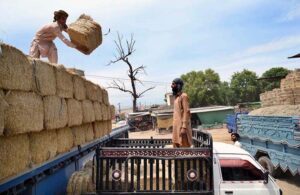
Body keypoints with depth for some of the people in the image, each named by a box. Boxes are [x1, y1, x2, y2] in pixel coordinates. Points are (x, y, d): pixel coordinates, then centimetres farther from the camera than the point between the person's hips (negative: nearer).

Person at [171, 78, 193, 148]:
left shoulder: (183, 96, -11)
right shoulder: (176, 97, 16)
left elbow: (186, 112, -17)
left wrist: (184, 127, -23)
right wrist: (175, 126, 18)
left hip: (182, 126, -9)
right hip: (176, 126, 9)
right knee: (176, 146, 11)